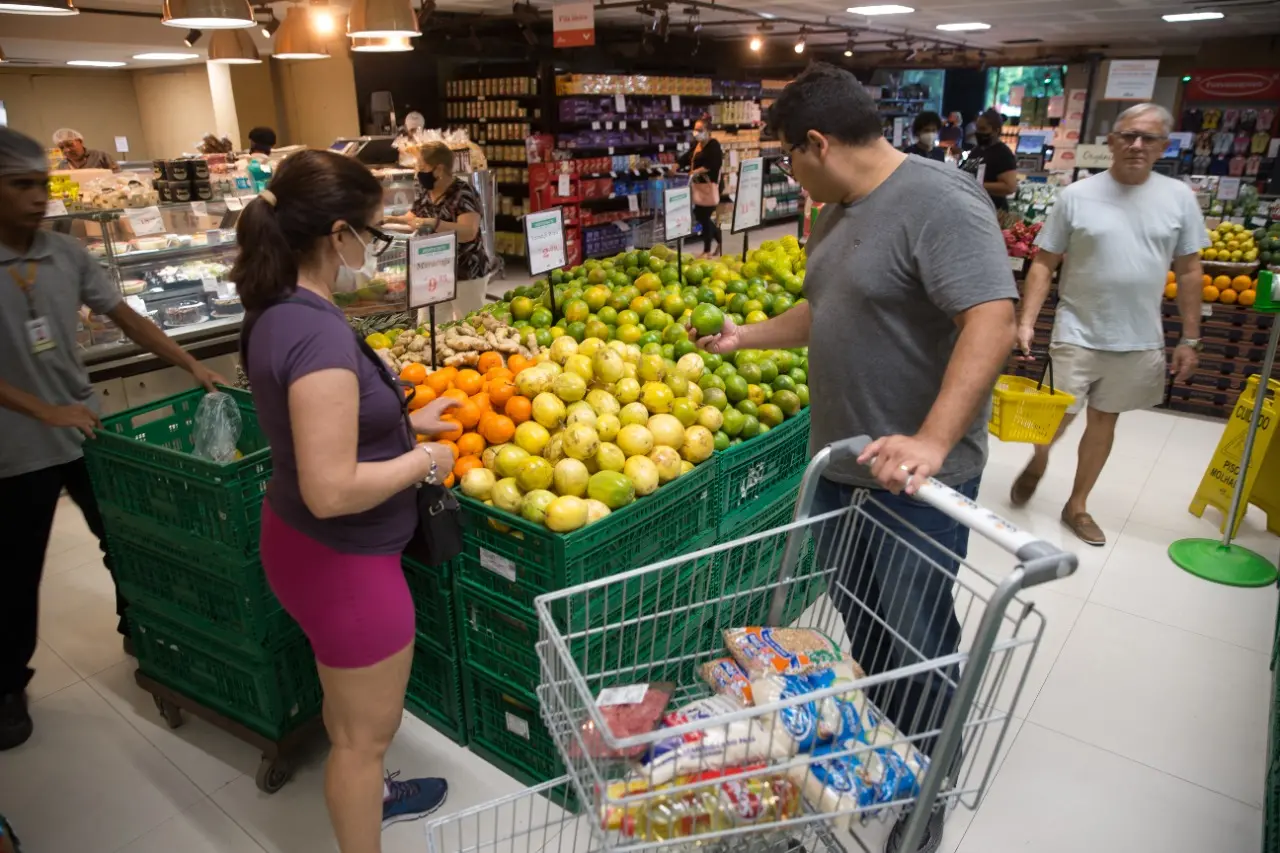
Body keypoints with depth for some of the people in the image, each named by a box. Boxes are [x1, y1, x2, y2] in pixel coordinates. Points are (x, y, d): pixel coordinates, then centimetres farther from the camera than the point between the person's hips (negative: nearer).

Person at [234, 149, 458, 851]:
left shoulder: (276, 312, 0)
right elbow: (332, 490, -32)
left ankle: (362, 794, 57)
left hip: (300, 542, 10)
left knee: (347, 704, 32)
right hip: (343, 562, -10)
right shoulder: (319, 332, -30)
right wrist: (423, 460, -17)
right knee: (366, 730, 14)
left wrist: (406, 422, 10)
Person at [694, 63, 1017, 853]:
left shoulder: (939, 202, -18)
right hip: (840, 461, 8)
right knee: (859, 617, 21)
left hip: (917, 476, -8)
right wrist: (746, 338, 29)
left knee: (916, 637, 7)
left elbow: (993, 319, -29)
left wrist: (932, 441, -36)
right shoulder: (836, 214, 10)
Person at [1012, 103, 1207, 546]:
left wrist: (1190, 339, 4)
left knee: (1104, 420, 12)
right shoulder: (1077, 195, -5)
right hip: (1078, 335, -2)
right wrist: (1026, 322, -14)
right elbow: (1044, 263, -4)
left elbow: (1189, 271, 6)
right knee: (1058, 416, -1)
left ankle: (1077, 506, 27)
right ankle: (1038, 461, 34)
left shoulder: (1179, 198, 1)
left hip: (1140, 341, 3)